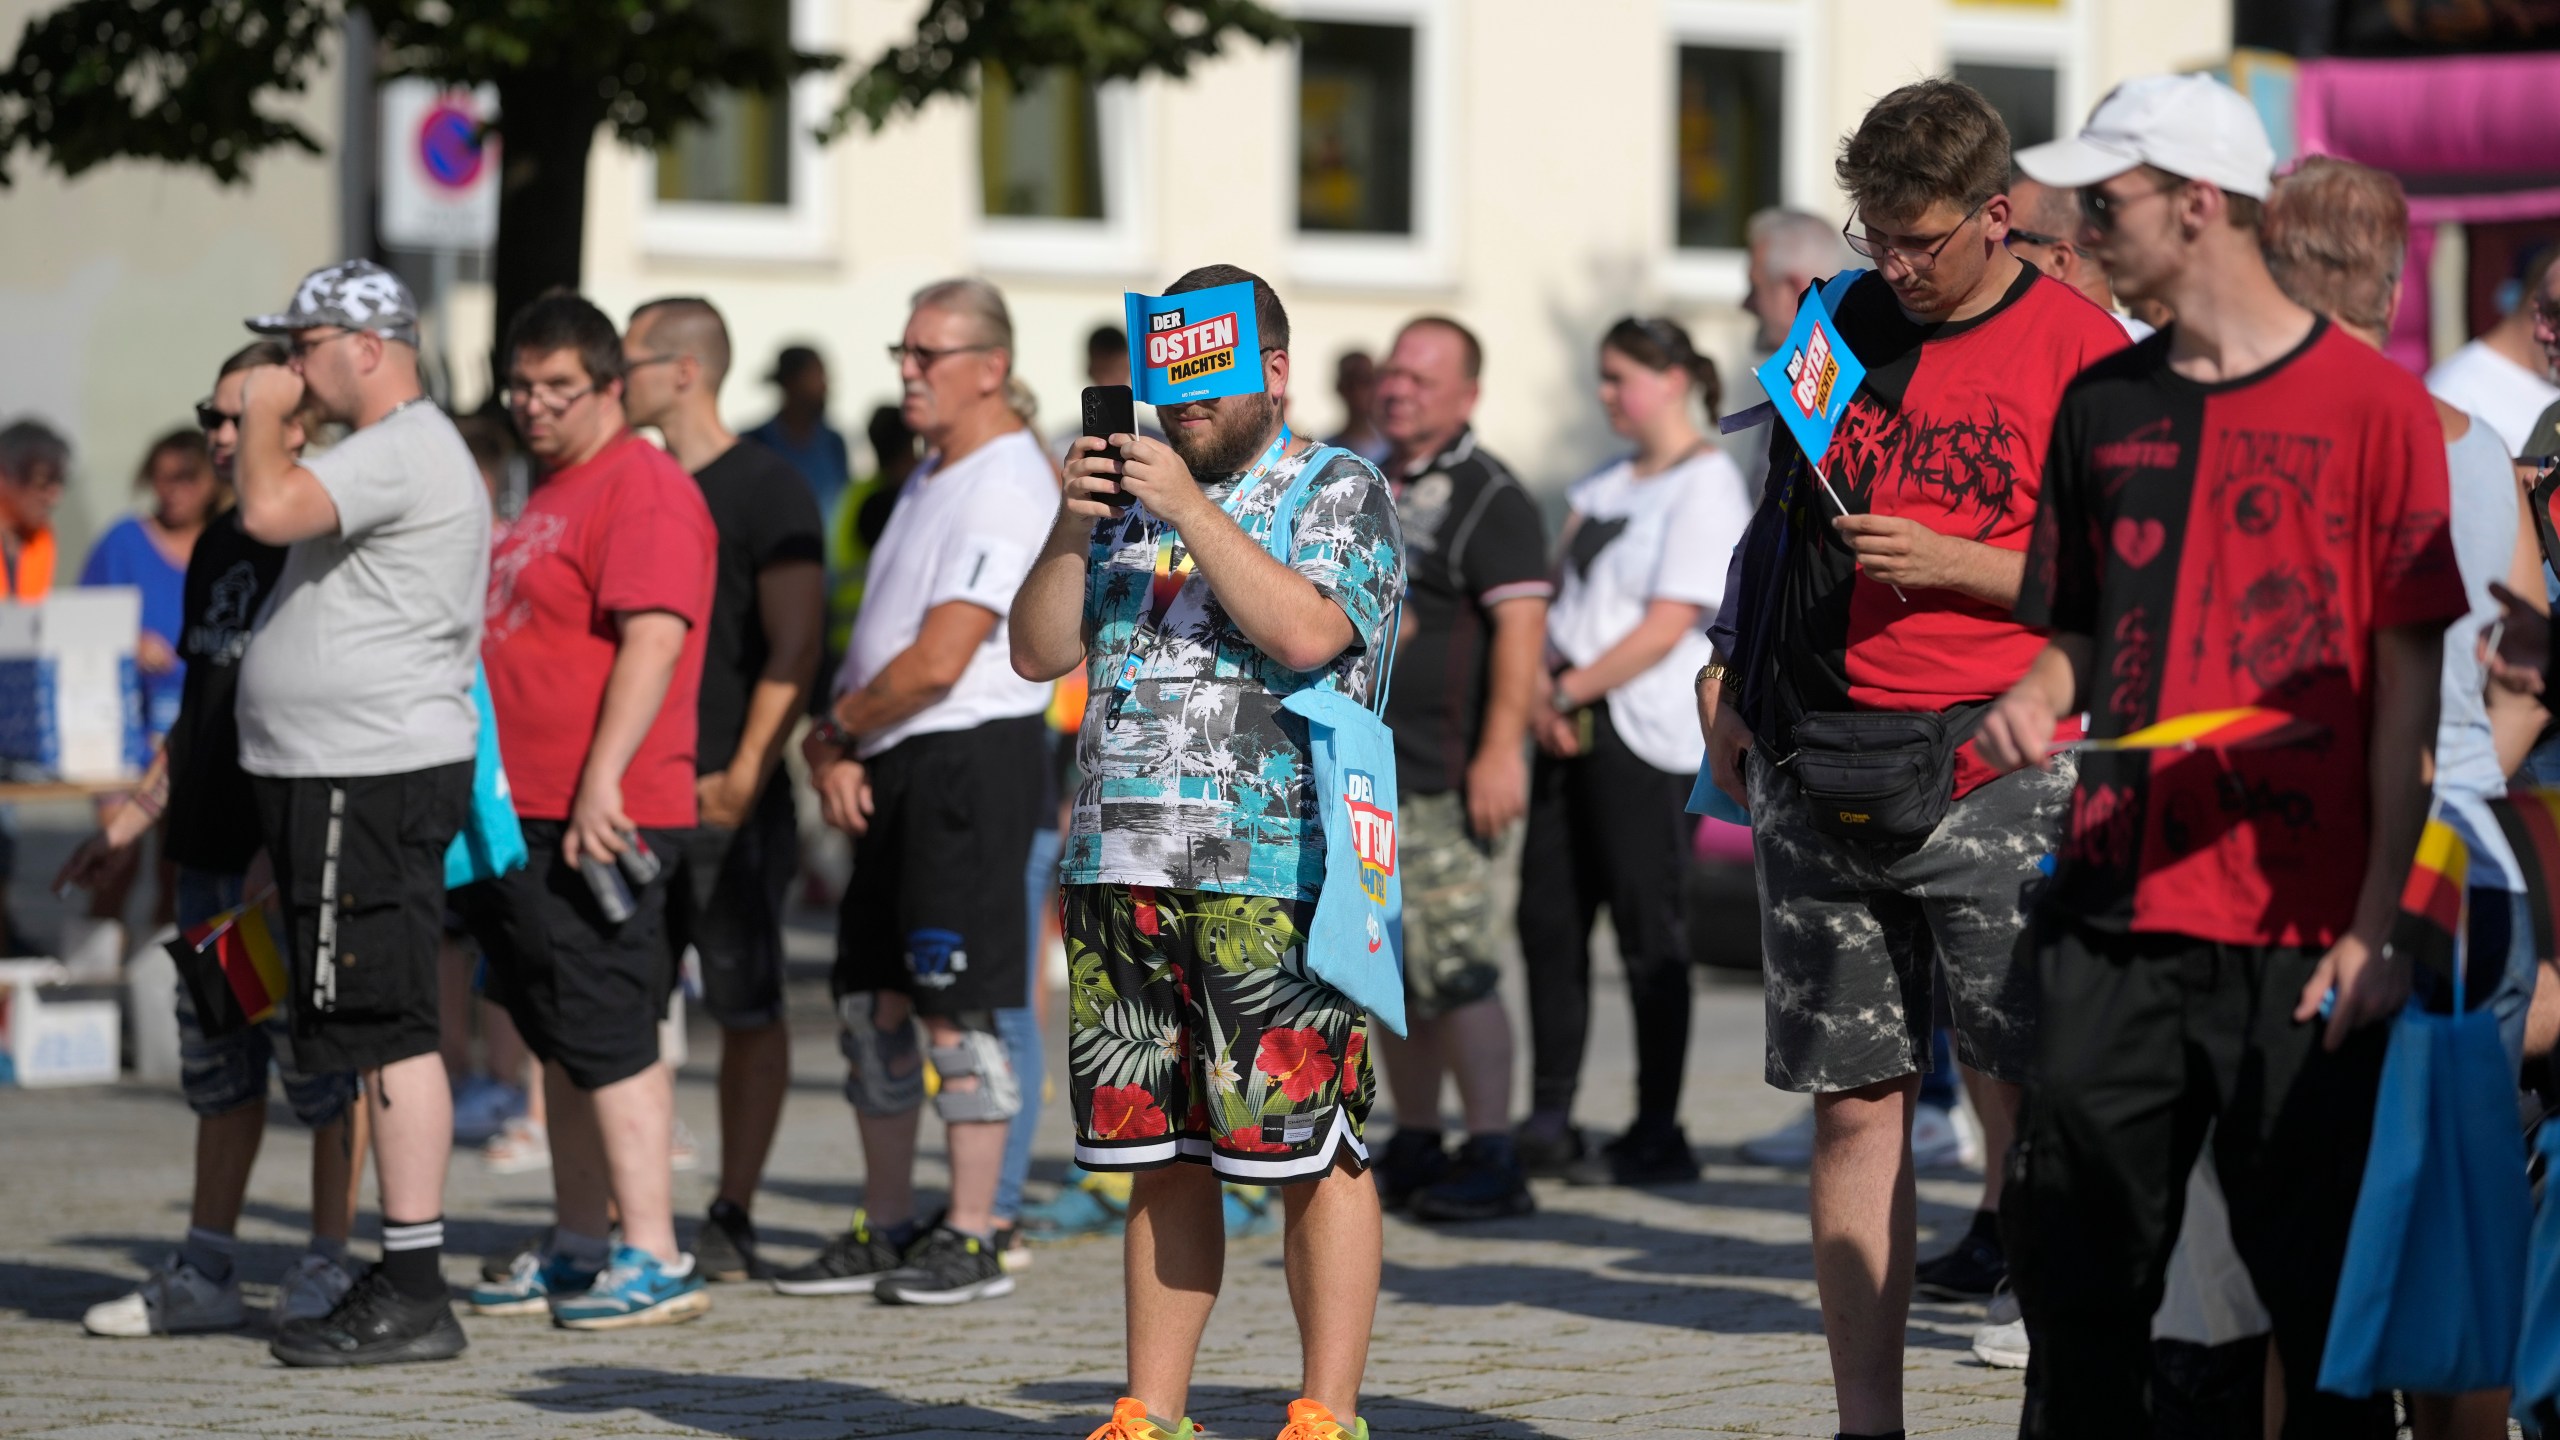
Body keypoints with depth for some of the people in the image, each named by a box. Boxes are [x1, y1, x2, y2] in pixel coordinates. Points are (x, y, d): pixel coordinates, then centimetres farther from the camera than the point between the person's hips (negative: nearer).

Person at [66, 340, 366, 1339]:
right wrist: (138, 813, 20)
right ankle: (205, 1273, 17)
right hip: (211, 844, 9)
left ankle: (330, 1261, 6)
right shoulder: (217, 545, 15)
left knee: (317, 1054, -2)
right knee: (216, 1061, 11)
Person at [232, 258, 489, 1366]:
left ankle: (414, 1294, -13)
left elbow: (270, 509, -27)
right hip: (340, 779, 11)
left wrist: (263, 415, -13)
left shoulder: (402, 451, -14)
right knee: (380, 1035, 12)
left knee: (388, 1033, -11)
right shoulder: (402, 452, 21)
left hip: (375, 779, -11)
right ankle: (398, 1283, 16)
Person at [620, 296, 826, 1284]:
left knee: (747, 1010, 0)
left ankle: (732, 1219, 4)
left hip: (727, 802, -7)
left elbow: (795, 650, -11)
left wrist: (743, 778, -18)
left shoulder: (764, 491, -6)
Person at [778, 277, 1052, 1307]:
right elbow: (879, 638, 18)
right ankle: (884, 1229, 18)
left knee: (956, 1009, -7)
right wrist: (835, 749, 3)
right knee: (873, 999, 11)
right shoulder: (931, 477, 17)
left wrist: (838, 727, -4)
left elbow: (936, 663, -19)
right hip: (893, 765, 10)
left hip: (970, 758, -10)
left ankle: (970, 1240, -2)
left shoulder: (1006, 489, -14)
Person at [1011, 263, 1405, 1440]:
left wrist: (1194, 509, -15)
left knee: (1313, 1152, -7)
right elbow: (1039, 652, 13)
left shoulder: (1339, 491, 2)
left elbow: (1307, 631, -15)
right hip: (1123, 868, 6)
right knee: (1160, 1156, 9)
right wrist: (1072, 529, -2)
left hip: (1273, 871, -6)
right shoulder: (1134, 492, 19)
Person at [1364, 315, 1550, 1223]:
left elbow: (1520, 627, -16)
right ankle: (1414, 1148, 17)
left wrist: (1502, 749, -24)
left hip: (1444, 779, -8)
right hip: (1362, 774, 8)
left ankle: (1492, 1160, -10)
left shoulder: (1488, 499, -7)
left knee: (1454, 969, -12)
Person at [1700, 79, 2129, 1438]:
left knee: (2023, 1096, -9)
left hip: (1992, 772, -5)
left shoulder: (2077, 348, -3)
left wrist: (1951, 563, -12)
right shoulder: (1846, 324, 13)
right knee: (1854, 1105, 5)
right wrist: (1732, 677, 15)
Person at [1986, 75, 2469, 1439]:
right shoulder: (2101, 403, 12)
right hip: (2113, 916, 5)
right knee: (2072, 1269, 6)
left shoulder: (2371, 402, -3)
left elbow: (2408, 677, -4)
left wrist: (2377, 924, -9)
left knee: (2318, 1288, 0)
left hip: (2299, 932, -5)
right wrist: (2036, 698, -3)